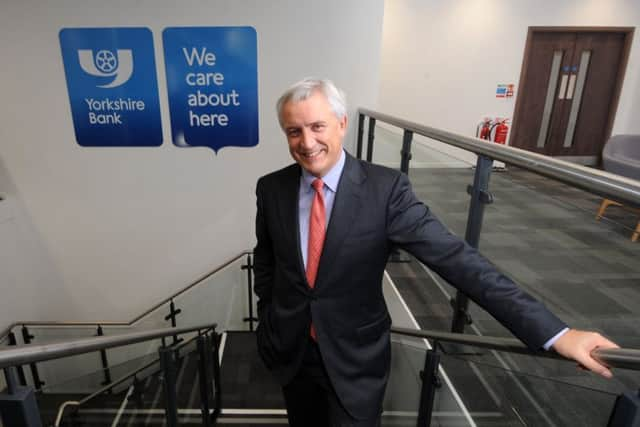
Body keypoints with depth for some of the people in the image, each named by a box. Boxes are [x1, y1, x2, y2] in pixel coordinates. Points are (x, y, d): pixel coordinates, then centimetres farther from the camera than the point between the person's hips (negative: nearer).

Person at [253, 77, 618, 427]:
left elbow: (455, 257, -24)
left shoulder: (385, 189, -21)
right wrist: (270, 320, 10)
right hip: (289, 349, 4)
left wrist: (554, 332, -25)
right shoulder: (271, 188, -9)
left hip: (354, 358, -3)